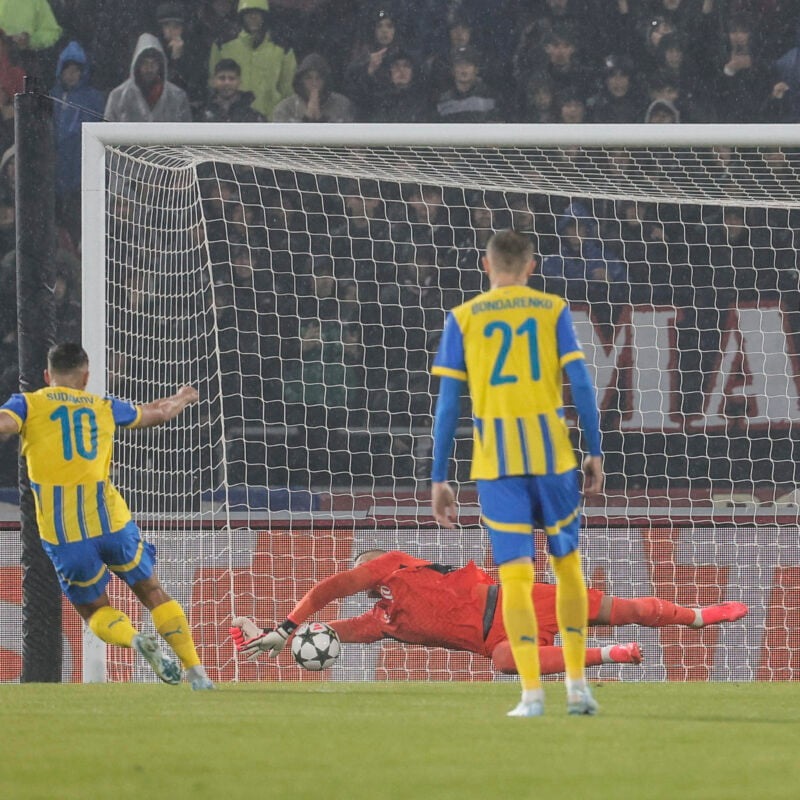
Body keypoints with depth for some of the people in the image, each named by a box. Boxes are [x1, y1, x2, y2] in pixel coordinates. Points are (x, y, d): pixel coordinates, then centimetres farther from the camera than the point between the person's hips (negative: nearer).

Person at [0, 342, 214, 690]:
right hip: (110, 518, 2)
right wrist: (181, 399, 53)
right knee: (152, 592, 18)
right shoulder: (104, 407, 16)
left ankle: (135, 639, -15)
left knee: (95, 610, 16)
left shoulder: (29, 404, 6)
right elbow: (158, 413, 33)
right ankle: (197, 674, 12)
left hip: (63, 534, -2)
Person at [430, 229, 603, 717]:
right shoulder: (553, 310, 6)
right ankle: (577, 684, 14)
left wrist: (439, 480, 4)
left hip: (496, 460, -1)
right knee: (568, 563, 15)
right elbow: (581, 385, -1)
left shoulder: (463, 319, 6)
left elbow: (448, 403, 2)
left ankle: (533, 692, -10)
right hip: (553, 453, 1)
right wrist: (596, 453, 6)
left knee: (515, 576, -1)